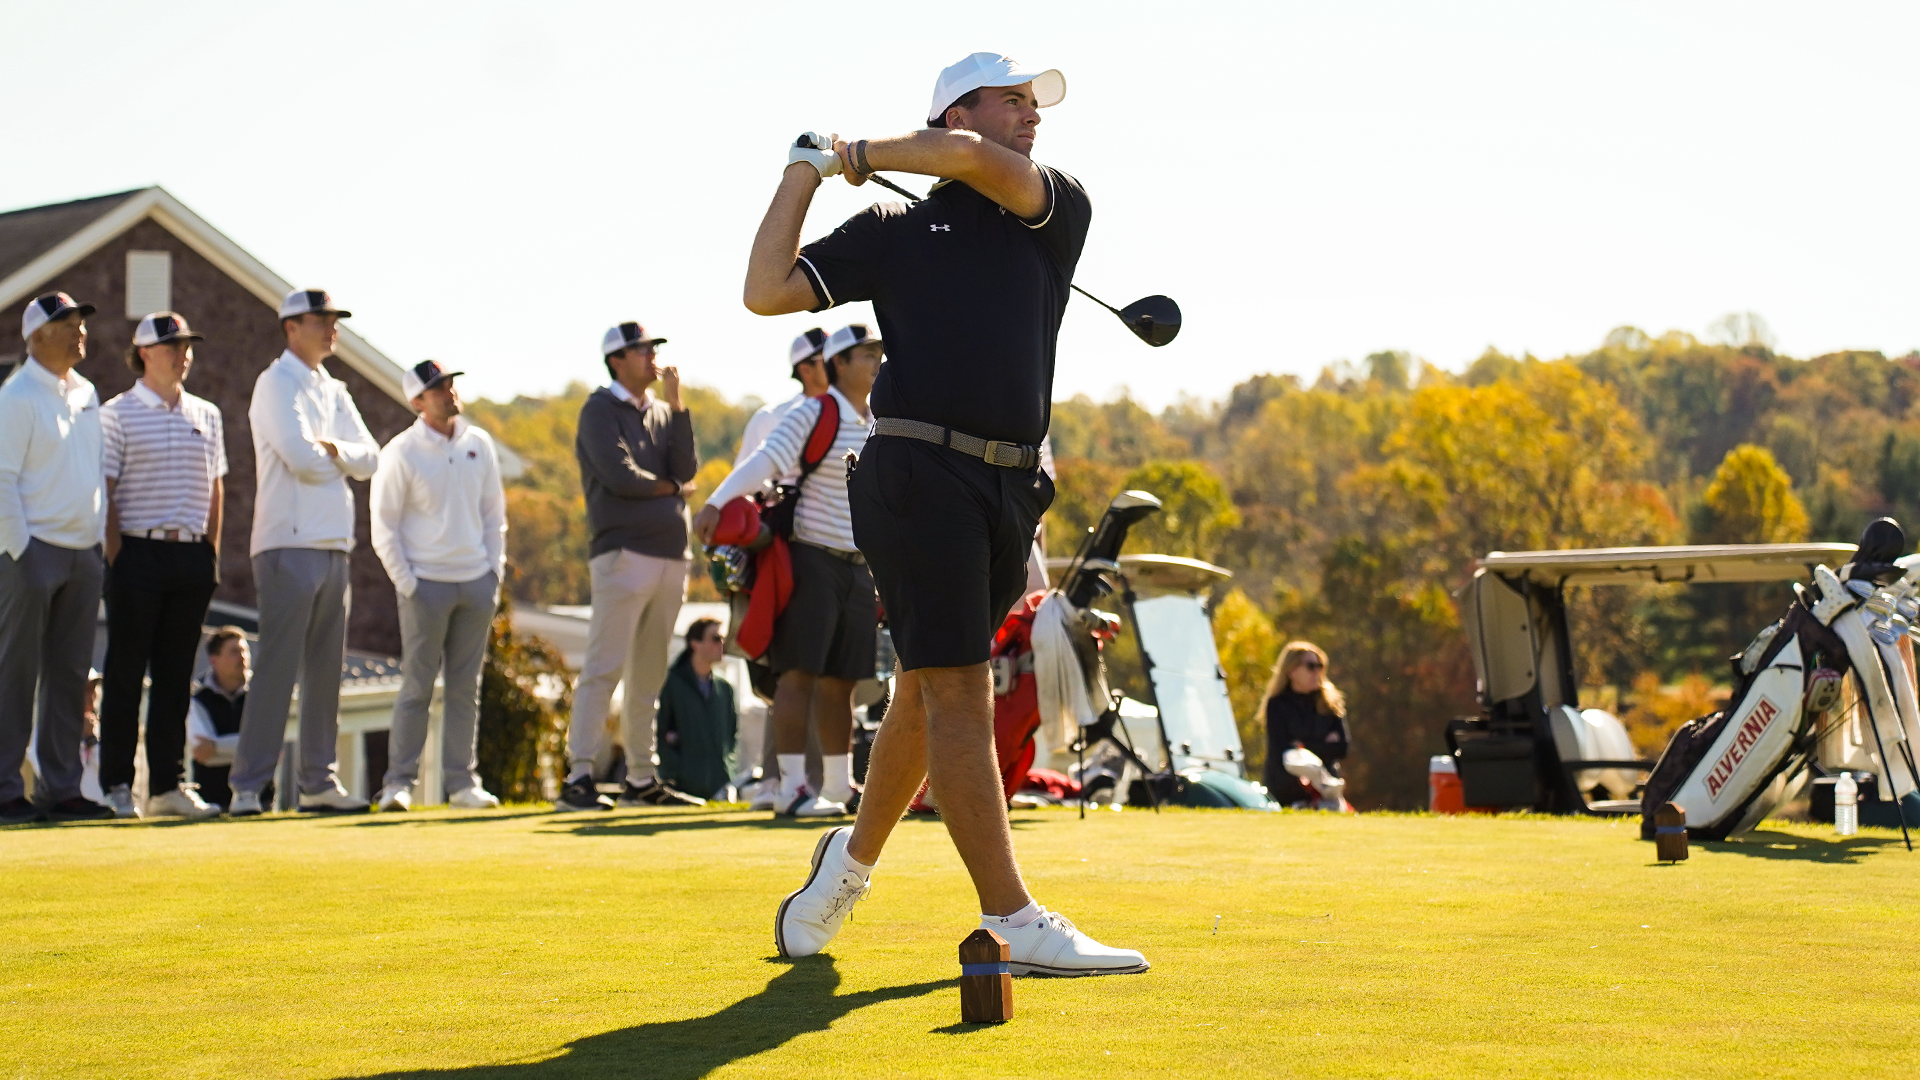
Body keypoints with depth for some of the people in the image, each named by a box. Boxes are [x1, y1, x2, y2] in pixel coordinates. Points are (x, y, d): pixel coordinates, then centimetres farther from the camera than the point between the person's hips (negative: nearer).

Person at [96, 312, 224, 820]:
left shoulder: (206, 415, 14)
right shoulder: (117, 413, -1)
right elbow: (106, 490, -5)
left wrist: (212, 551, 10)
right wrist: (115, 557, -11)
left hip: (193, 555, 5)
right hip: (139, 551, -5)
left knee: (176, 674, 7)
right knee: (126, 672, -1)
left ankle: (168, 784, 10)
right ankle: (117, 785, 4)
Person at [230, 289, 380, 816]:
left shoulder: (334, 391, 20)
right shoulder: (278, 382, -5)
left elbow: (369, 458, 11)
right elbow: (299, 456, -17)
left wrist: (331, 450, -8)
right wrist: (341, 461, 2)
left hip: (334, 546, 8)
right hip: (290, 544, -8)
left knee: (326, 670, 9)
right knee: (278, 668, -11)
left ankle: (318, 782, 15)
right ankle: (247, 786, -9)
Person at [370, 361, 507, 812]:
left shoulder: (479, 444, 8)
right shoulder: (401, 453, -6)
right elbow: (384, 529, -4)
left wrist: (495, 571, 7)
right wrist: (407, 585, -9)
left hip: (477, 583, 4)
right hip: (427, 583, -4)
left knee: (466, 688, 8)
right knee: (417, 686, -4)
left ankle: (462, 781, 13)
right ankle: (399, 782, 2)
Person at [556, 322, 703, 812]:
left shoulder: (662, 412, 19)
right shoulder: (600, 410, -1)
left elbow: (686, 469, 5)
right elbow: (619, 476, -13)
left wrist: (677, 405, 0)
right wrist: (670, 488, 2)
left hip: (671, 556, 7)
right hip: (624, 553, -7)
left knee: (649, 677, 10)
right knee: (604, 669, -12)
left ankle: (641, 780, 15)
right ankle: (578, 779, -14)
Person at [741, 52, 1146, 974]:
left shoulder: (1058, 213, 15)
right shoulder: (892, 231, 11)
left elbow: (974, 162, -5)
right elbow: (767, 292, 6)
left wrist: (861, 155, 8)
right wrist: (804, 174, 11)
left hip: (1010, 491, 4)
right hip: (918, 475, -4)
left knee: (927, 694, 14)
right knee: (957, 693, -10)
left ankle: (853, 860, 35)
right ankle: (1013, 924, -14)